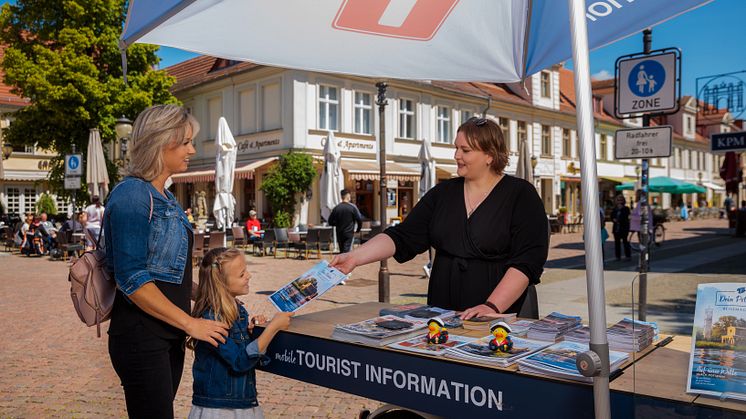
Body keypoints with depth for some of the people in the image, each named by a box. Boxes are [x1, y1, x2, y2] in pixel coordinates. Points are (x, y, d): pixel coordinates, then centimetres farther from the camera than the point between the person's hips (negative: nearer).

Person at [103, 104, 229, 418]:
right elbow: (132, 279, -20)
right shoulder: (132, 194, -15)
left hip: (170, 335, 8)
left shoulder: (166, 198, 12)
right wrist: (190, 323, -17)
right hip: (141, 336, -8)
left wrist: (188, 325, 15)